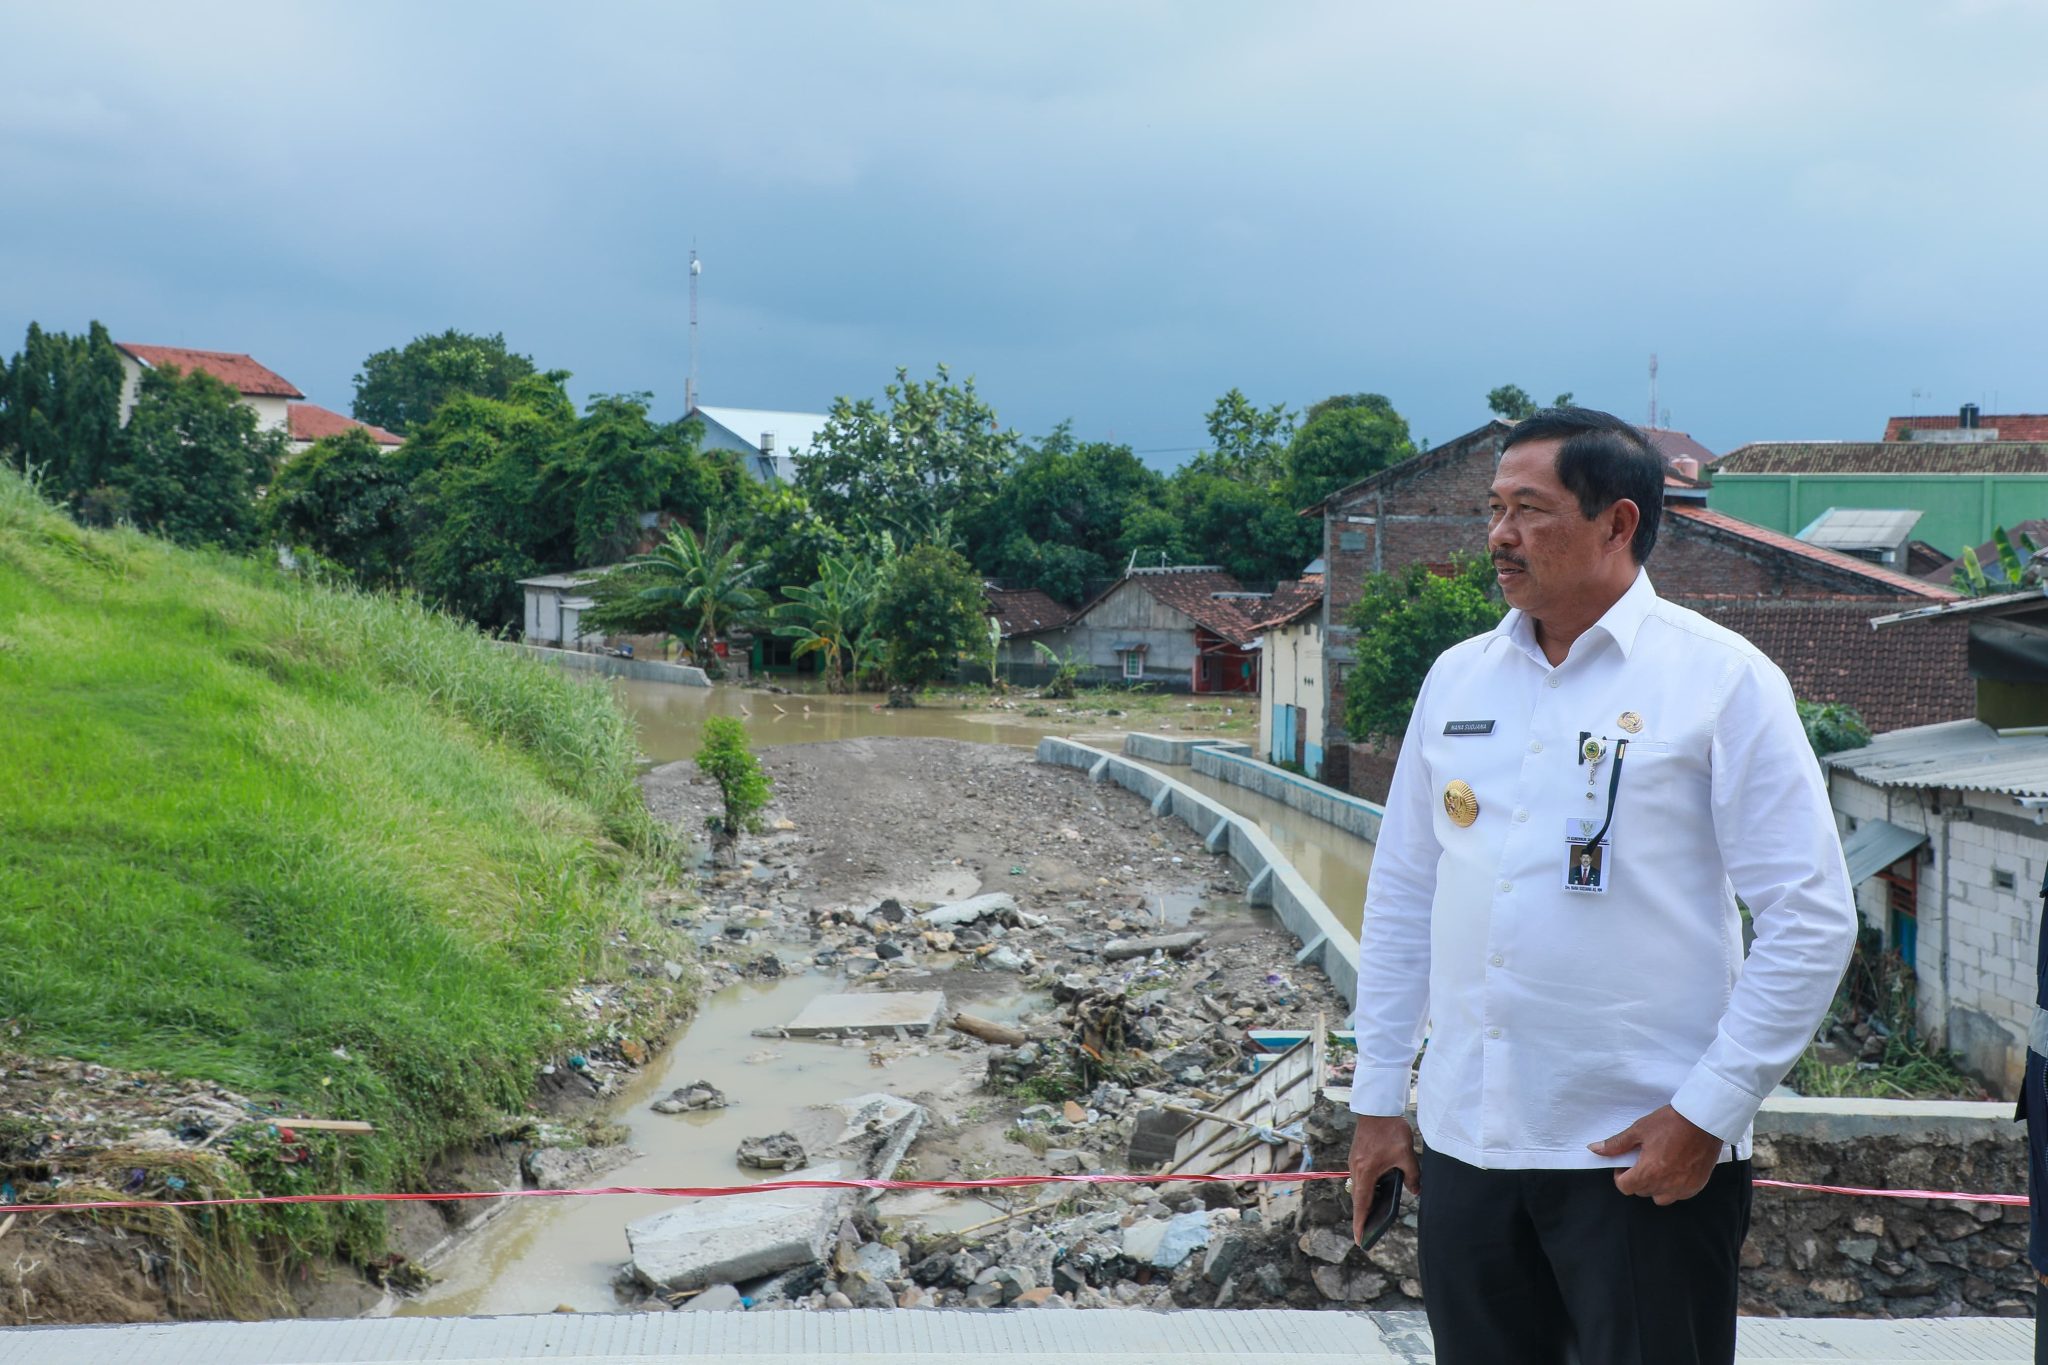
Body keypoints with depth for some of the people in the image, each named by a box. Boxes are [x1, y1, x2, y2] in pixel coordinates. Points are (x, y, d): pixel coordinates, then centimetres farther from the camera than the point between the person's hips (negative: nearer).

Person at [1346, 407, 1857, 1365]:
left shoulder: (1720, 678, -7)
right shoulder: (1457, 677, 7)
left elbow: (1812, 919, -9)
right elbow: (1401, 895, 12)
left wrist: (1707, 1114, -12)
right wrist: (1377, 1096, 11)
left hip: (1647, 1156, -4)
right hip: (1463, 1140, 5)